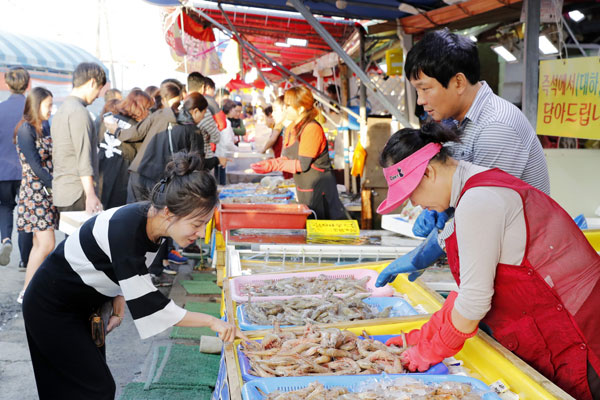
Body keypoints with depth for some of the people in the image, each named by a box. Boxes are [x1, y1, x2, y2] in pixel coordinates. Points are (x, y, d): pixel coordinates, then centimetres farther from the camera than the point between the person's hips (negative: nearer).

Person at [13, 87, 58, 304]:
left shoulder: (45, 127, 12)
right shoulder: (26, 129, -10)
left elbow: (51, 160, 11)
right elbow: (35, 165, -16)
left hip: (47, 192, 7)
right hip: (35, 191, -7)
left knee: (39, 243, 9)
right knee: (47, 244, -10)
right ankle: (26, 293, 1)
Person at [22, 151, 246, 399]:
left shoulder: (152, 219, -12)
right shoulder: (126, 230, -36)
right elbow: (148, 305, -34)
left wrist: (119, 295, -10)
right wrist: (212, 321, -30)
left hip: (84, 304, 7)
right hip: (52, 308, -7)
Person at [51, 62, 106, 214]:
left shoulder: (61, 110, 19)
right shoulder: (79, 112, -12)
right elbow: (84, 158, -19)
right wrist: (91, 195, -21)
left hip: (60, 191, 10)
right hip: (77, 194, -9)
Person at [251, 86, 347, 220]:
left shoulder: (312, 129, -18)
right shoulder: (290, 129, 9)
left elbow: (303, 165, -20)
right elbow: (286, 158, 8)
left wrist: (273, 165, -19)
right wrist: (267, 163, -11)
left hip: (319, 189, -9)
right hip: (303, 189, 9)